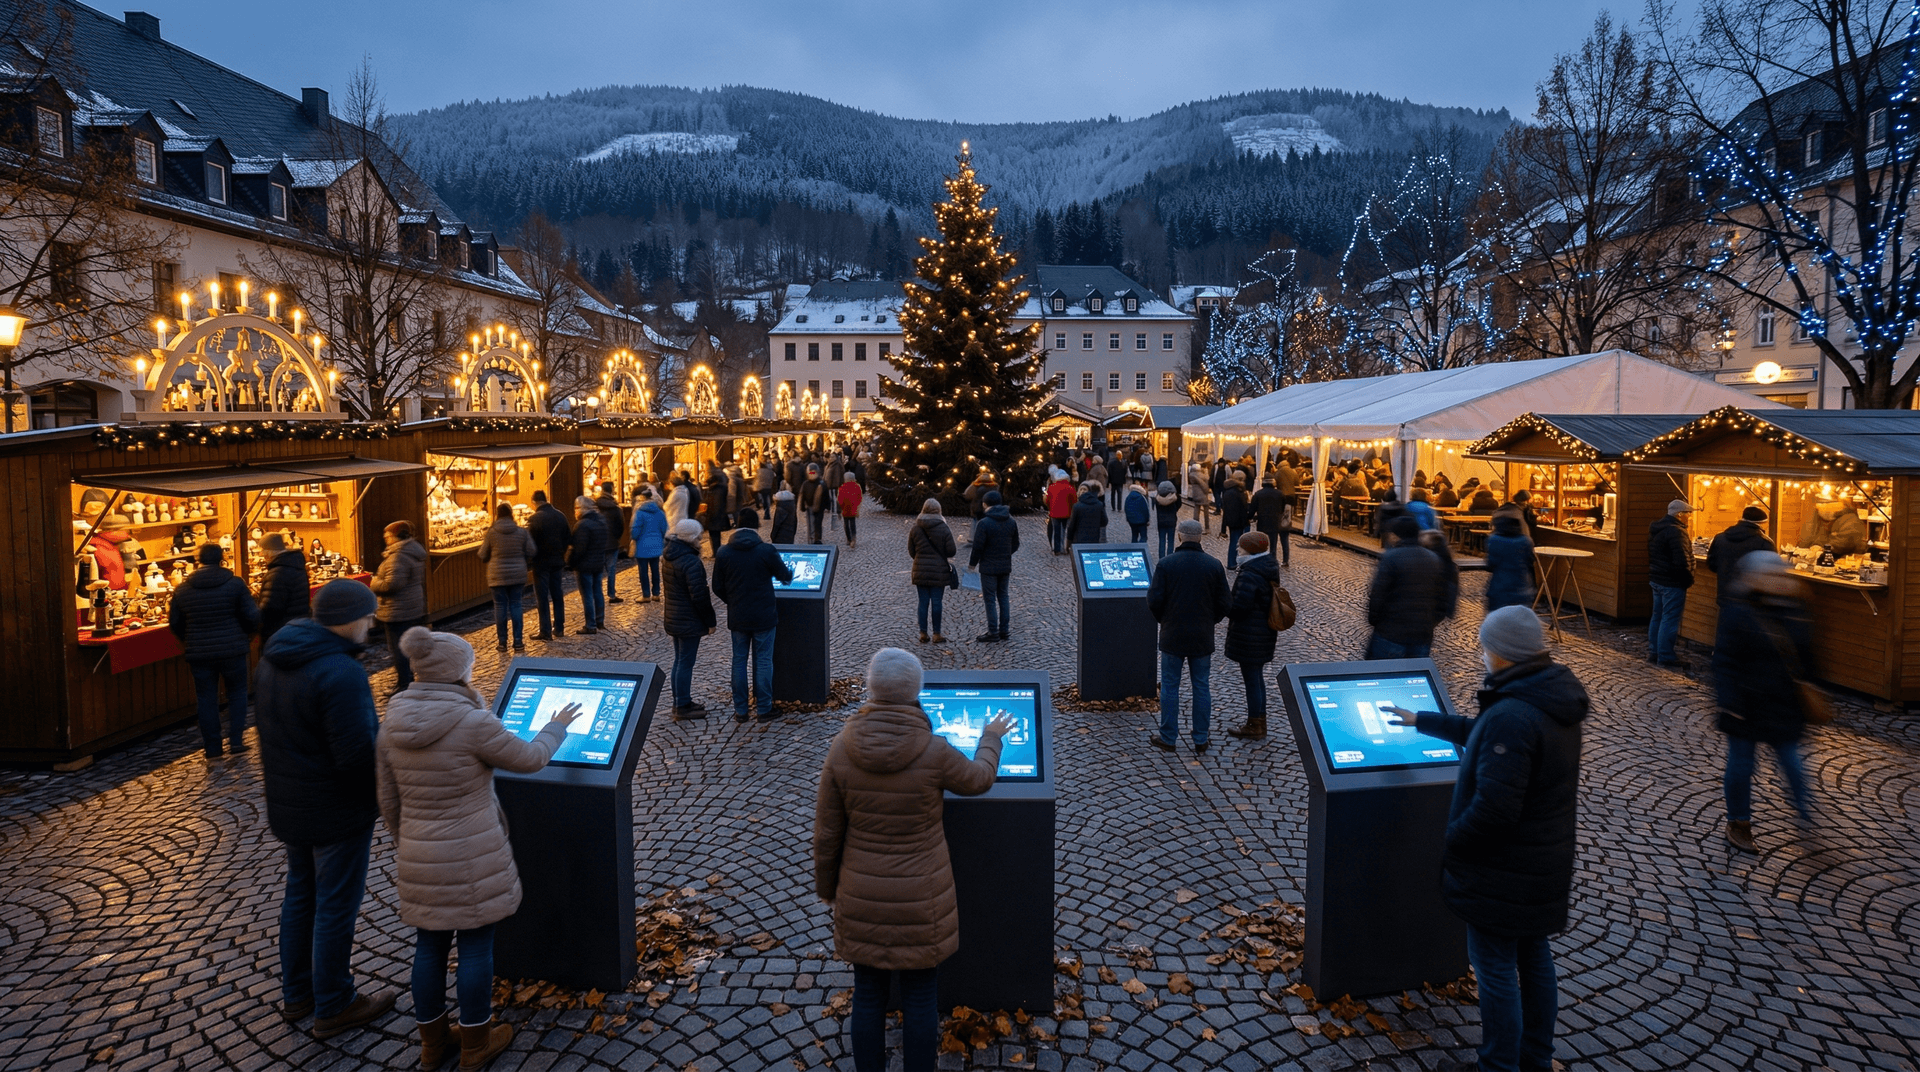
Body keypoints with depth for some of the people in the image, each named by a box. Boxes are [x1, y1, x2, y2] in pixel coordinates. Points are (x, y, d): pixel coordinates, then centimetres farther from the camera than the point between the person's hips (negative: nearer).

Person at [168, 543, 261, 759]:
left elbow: (175, 624, 9)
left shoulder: (182, 589, 0)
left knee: (206, 698, 10)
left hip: (199, 653, 2)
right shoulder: (235, 583, -9)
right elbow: (252, 617, -10)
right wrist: (249, 635, 11)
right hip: (232, 650, -2)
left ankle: (212, 748, 15)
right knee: (237, 693, 14)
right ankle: (236, 741, 10)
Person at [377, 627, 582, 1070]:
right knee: (476, 947, 10)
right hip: (474, 862, -5)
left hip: (419, 863, 6)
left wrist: (408, 848, 20)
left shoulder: (391, 729, -3)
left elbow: (390, 805, 6)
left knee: (429, 946, 18)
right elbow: (529, 759, -7)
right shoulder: (473, 723, -21)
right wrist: (557, 725, 11)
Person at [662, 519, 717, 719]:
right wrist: (710, 621, -13)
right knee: (685, 663, -1)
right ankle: (683, 707, 6)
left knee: (679, 661, 18)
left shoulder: (668, 556, 7)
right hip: (689, 621, -9)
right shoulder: (691, 562, -22)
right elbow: (699, 596, -22)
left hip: (673, 618, 9)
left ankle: (681, 702, 28)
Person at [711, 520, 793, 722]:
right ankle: (764, 709, 12)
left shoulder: (723, 553, -5)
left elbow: (718, 588, 1)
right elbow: (785, 576, 0)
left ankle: (740, 710, 17)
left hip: (737, 616, 2)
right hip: (764, 616, -2)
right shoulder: (766, 550, -13)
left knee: (739, 661, 12)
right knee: (764, 662, 7)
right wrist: (790, 574, 24)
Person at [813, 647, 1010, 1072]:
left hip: (862, 900, 2)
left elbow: (827, 832, -4)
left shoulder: (841, 749, -13)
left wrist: (827, 886, 11)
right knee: (920, 997, 15)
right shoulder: (934, 751, -20)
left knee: (868, 994, 17)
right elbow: (978, 779, 2)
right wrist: (990, 737, 20)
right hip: (921, 901, -2)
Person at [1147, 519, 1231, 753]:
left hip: (1173, 636, -2)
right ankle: (1200, 740, 16)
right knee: (1202, 687, 10)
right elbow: (1226, 603, -1)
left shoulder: (1166, 564, -10)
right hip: (1203, 637, 2)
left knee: (1170, 686, 8)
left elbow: (1154, 600, -11)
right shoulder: (1214, 565, -3)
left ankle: (1168, 737, 14)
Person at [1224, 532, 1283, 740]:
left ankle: (1254, 726, 11)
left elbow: (1239, 608, -25)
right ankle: (1259, 721, 30)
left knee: (1251, 679, 1)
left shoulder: (1249, 576, -24)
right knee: (1257, 677, 20)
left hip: (1249, 635, -9)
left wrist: (1224, 607, -6)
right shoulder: (1269, 569, 7)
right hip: (1265, 634, 9)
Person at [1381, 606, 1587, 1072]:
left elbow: (1494, 807, -31)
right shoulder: (1552, 698, 2)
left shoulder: (1511, 716, -30)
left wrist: (1452, 844, -15)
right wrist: (1421, 721, 26)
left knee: (1495, 971, 6)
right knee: (1534, 960, 21)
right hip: (1545, 864, 10)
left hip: (1504, 873, -10)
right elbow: (1479, 733, 19)